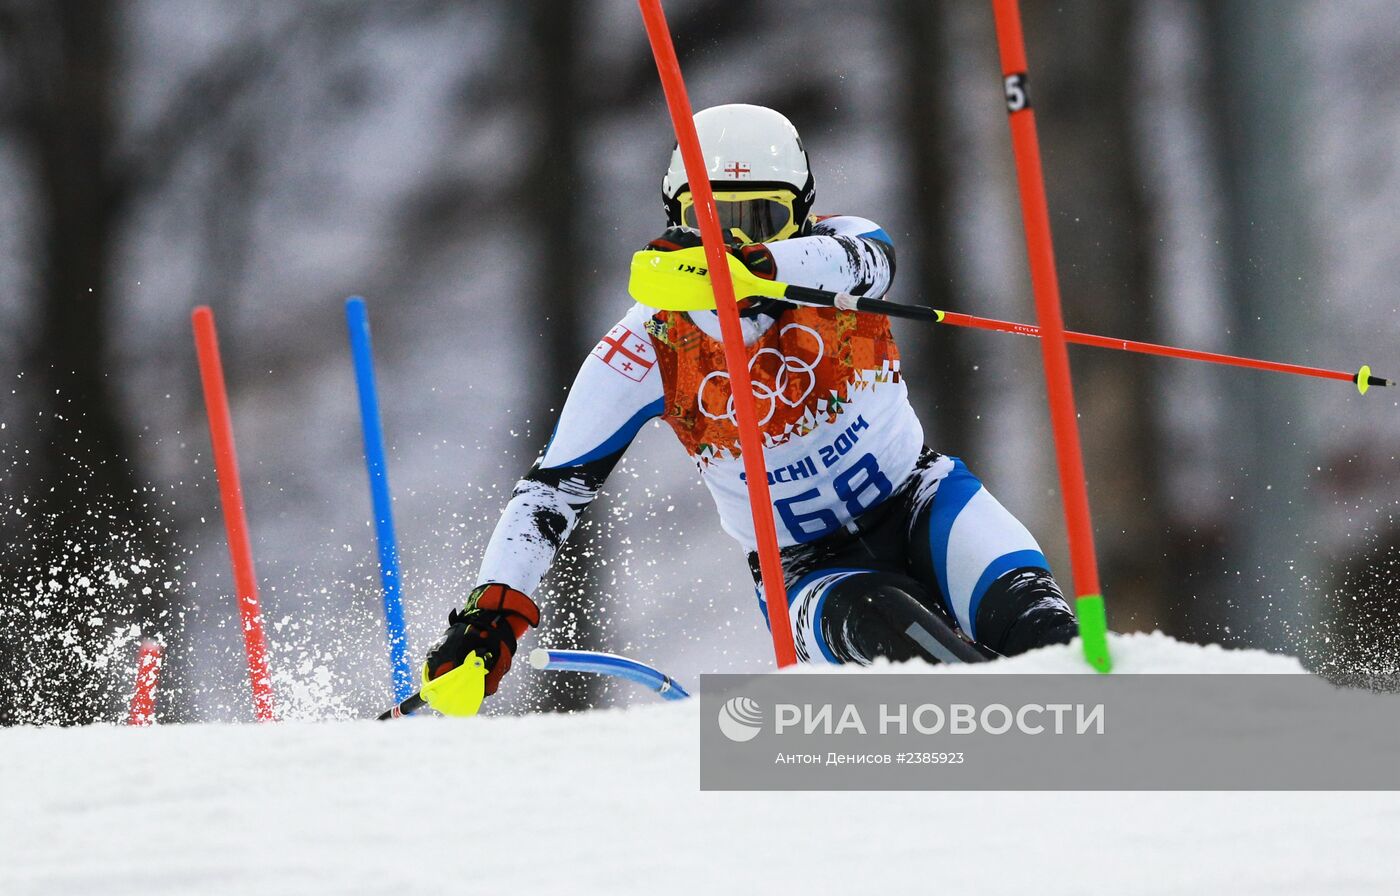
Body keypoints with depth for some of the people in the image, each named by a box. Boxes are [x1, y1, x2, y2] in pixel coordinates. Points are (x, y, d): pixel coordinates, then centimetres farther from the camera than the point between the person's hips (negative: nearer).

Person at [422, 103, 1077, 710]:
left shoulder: (838, 251, -9)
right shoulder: (646, 351, -10)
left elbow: (862, 258, -35)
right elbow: (553, 487, -8)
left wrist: (752, 262, -56)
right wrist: (495, 609, -22)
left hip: (918, 505, 1)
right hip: (812, 568, -1)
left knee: (1021, 616, -28)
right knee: (876, 630, -35)